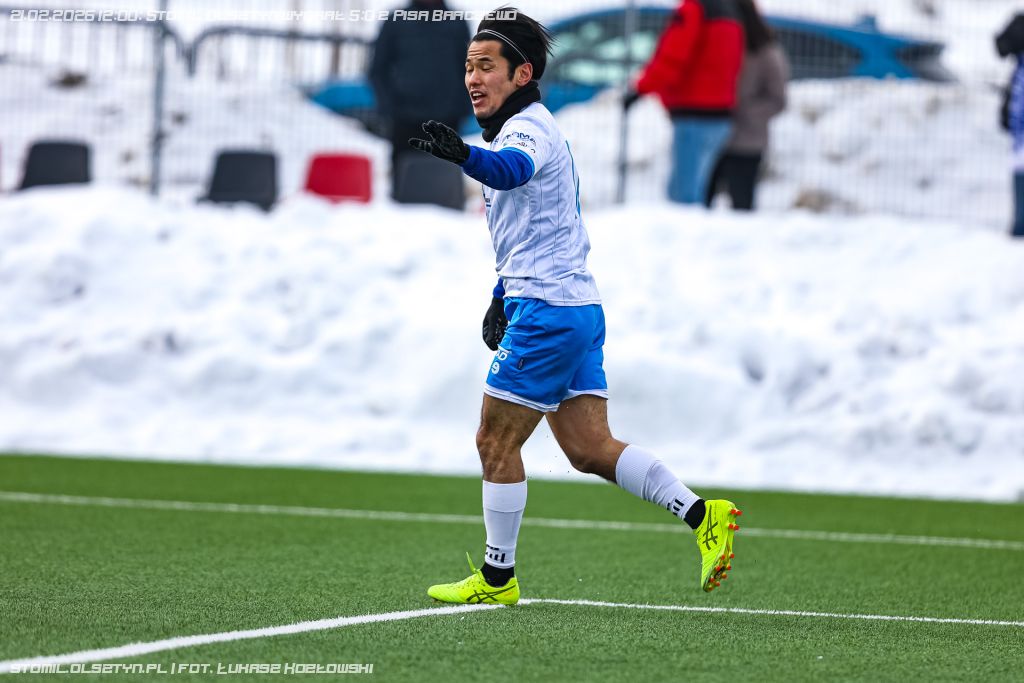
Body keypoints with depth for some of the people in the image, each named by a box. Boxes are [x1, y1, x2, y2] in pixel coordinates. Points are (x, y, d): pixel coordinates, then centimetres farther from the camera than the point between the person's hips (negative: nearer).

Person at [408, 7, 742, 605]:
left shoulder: (528, 129, -12)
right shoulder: (530, 129, 21)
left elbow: (510, 171, -39)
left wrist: (462, 153, -59)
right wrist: (504, 298, 29)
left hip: (547, 310, -10)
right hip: (579, 307, 10)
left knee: (496, 442, -2)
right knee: (591, 449, 5)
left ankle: (497, 578, 5)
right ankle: (702, 515, -2)